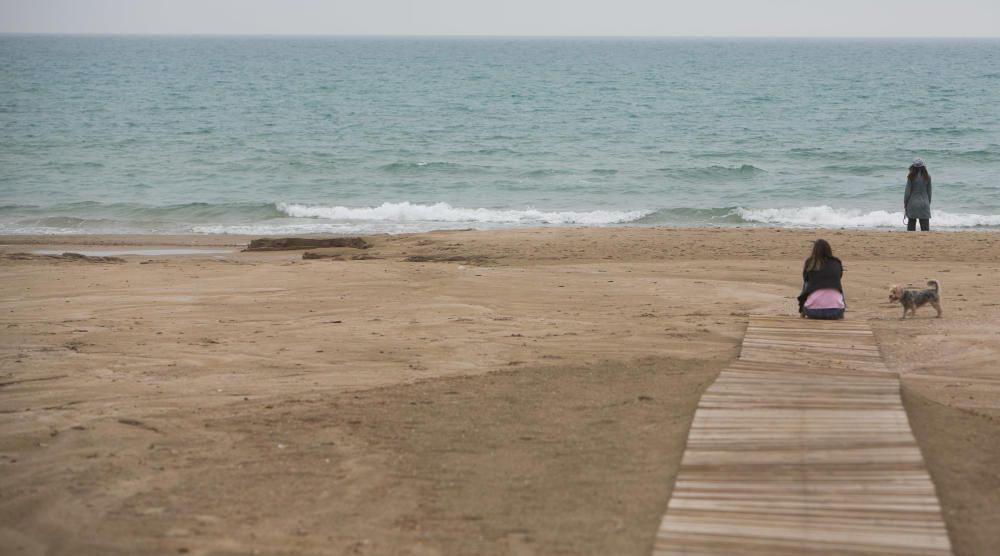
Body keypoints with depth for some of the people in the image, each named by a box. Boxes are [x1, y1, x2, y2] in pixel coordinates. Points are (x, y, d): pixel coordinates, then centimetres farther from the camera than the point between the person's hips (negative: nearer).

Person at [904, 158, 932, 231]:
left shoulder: (911, 177, -7)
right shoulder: (927, 177, 0)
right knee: (925, 228, 1)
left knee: (911, 227, 6)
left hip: (913, 203, -1)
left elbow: (907, 191, -5)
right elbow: (929, 192, 5)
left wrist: (905, 203, 5)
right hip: (924, 203, 1)